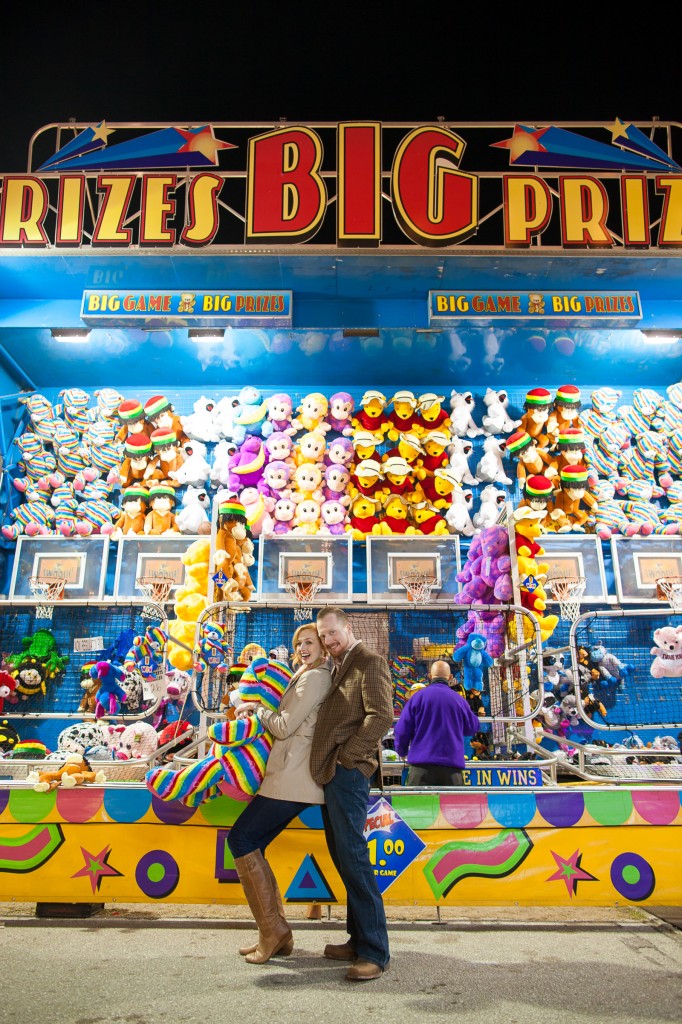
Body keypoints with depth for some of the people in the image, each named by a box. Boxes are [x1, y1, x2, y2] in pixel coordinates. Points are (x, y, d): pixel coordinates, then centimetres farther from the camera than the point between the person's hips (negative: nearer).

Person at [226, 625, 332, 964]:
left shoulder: (314, 677, -9)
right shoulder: (317, 677, 22)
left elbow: (284, 727, -13)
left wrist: (256, 709, 2)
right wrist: (259, 712, 12)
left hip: (292, 778, -10)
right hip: (294, 779, 10)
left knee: (241, 838, -8)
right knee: (251, 844, 9)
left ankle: (273, 930, -4)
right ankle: (276, 934, 11)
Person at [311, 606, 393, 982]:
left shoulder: (369, 662, -7)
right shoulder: (337, 668, 20)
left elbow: (382, 716, -17)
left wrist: (346, 756, -16)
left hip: (347, 772, -9)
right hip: (330, 773, 9)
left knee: (353, 857, -9)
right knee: (342, 857, 12)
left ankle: (375, 952, -2)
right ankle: (358, 940, 21)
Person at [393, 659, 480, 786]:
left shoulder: (418, 697, 0)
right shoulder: (459, 699, 4)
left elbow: (401, 731, 1)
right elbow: (473, 728, 22)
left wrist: (402, 751, 20)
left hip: (422, 764, -1)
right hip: (452, 765, 2)